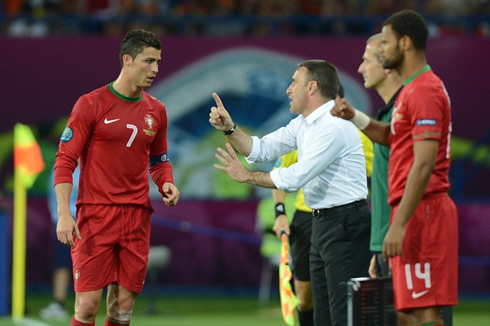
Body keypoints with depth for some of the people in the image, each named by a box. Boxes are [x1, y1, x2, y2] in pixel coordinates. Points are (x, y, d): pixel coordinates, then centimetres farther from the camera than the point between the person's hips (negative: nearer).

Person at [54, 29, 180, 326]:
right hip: (96, 214, -5)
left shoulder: (156, 110, 11)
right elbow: (65, 161, -5)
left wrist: (166, 183, 2)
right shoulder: (91, 104, -4)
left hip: (137, 215, 5)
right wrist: (64, 214, -14)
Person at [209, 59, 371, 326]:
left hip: (346, 225, -11)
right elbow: (262, 149, 19)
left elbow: (296, 178, -22)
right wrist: (229, 129, 5)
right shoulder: (303, 124, 13)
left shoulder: (334, 126, -19)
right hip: (322, 224, 11)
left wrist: (246, 176, -11)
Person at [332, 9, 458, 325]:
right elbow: (393, 137, 33)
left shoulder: (424, 91, -15)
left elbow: (424, 164, -22)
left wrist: (399, 224, -24)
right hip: (418, 212, 11)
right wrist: (355, 117, 17)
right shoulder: (414, 89, 18)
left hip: (421, 212, -11)